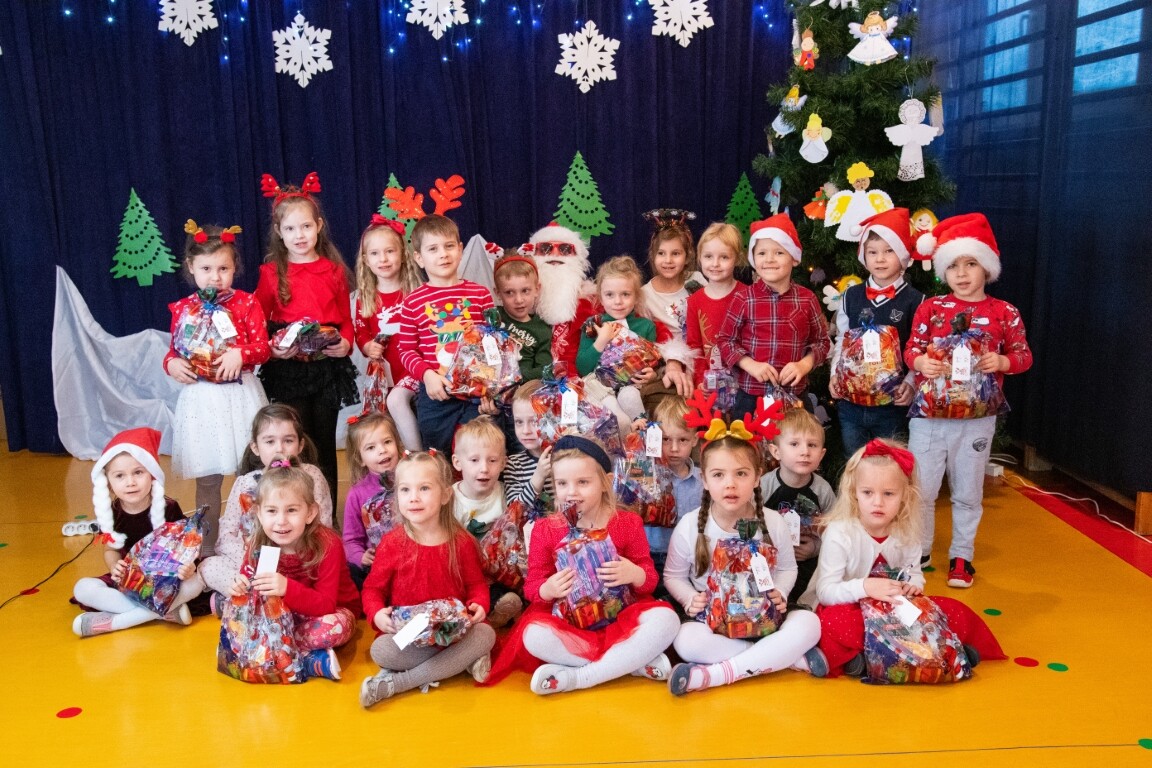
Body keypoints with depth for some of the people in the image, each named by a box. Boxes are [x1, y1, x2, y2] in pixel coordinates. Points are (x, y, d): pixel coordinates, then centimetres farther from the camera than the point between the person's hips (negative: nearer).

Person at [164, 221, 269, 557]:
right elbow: (174, 350, 12)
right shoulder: (182, 309, 6)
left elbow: (262, 347, -5)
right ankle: (206, 547, 23)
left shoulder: (246, 303, -1)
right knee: (206, 478, 10)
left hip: (240, 397, -2)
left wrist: (240, 353, -24)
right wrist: (172, 364, -9)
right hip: (200, 399, 2)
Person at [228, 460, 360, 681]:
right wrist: (240, 587, -30)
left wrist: (287, 589, -46)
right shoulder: (259, 544, -12)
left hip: (330, 612, -5)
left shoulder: (327, 545, -25)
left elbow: (326, 605, -30)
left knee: (335, 627, -39)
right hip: (282, 614, 5)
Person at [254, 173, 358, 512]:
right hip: (287, 367, -1)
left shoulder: (334, 270, 5)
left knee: (325, 445, 10)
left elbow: (346, 319, 8)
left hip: (329, 366, 2)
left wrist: (346, 343, -11)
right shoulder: (271, 272, 1)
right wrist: (272, 348, -14)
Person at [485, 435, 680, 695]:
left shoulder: (628, 523, 2)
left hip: (620, 614, 0)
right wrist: (547, 590, -22)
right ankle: (638, 662, -23)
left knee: (665, 619, -29)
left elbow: (649, 577, 3)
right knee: (533, 633, -32)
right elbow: (532, 584, 2)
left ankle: (575, 677, -25)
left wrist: (635, 575, -22)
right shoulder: (545, 529, 3)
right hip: (567, 619, 0)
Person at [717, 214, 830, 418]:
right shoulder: (744, 299, -5)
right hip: (750, 395, -1)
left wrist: (804, 365, -9)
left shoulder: (807, 299, 0)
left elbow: (821, 341, 8)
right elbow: (726, 339, 1)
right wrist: (750, 365, -14)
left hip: (795, 395, 2)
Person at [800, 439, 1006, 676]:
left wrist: (914, 584, -15)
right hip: (850, 608, -5)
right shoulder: (839, 533, -21)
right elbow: (825, 591, -23)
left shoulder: (907, 532, -4)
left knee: (956, 611, -8)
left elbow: (914, 572, 10)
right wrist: (864, 587, -40)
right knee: (833, 622, -39)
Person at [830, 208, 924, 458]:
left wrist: (911, 383, -17)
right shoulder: (851, 297, 5)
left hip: (893, 406, -3)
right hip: (850, 403, 3)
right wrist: (835, 374, -3)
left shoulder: (915, 301, -4)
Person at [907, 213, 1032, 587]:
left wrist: (1002, 362, -16)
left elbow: (1024, 355, 5)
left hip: (977, 417, 0)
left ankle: (961, 556, 26)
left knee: (968, 493, 12)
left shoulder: (1005, 312, 1)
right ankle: (917, 552, 23)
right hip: (928, 413, 0)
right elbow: (911, 348, 1)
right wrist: (920, 361, -21)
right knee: (920, 489, 6)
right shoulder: (930, 307, 1)